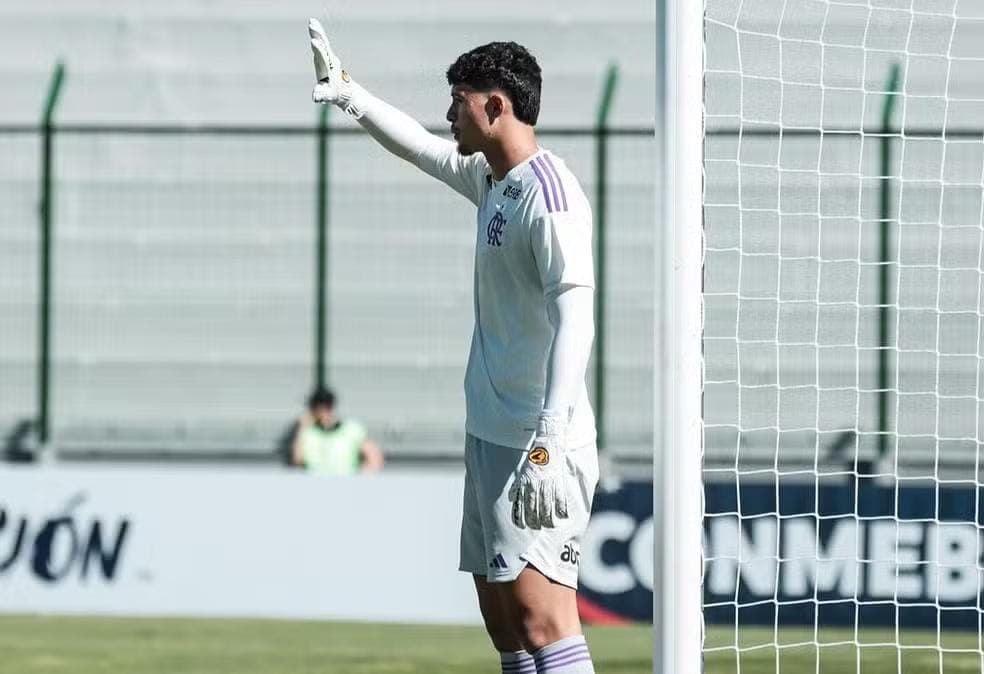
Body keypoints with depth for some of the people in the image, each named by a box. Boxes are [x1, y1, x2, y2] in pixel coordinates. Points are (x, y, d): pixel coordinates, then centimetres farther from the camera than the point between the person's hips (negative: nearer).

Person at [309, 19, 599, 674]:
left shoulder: (549, 194, -16)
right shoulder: (492, 179, 13)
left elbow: (574, 321, -24)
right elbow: (421, 147, 35)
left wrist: (548, 447, -30)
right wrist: (349, 93, 33)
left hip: (537, 447, -10)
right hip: (490, 435, 10)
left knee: (540, 610, -19)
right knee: (501, 613, 9)